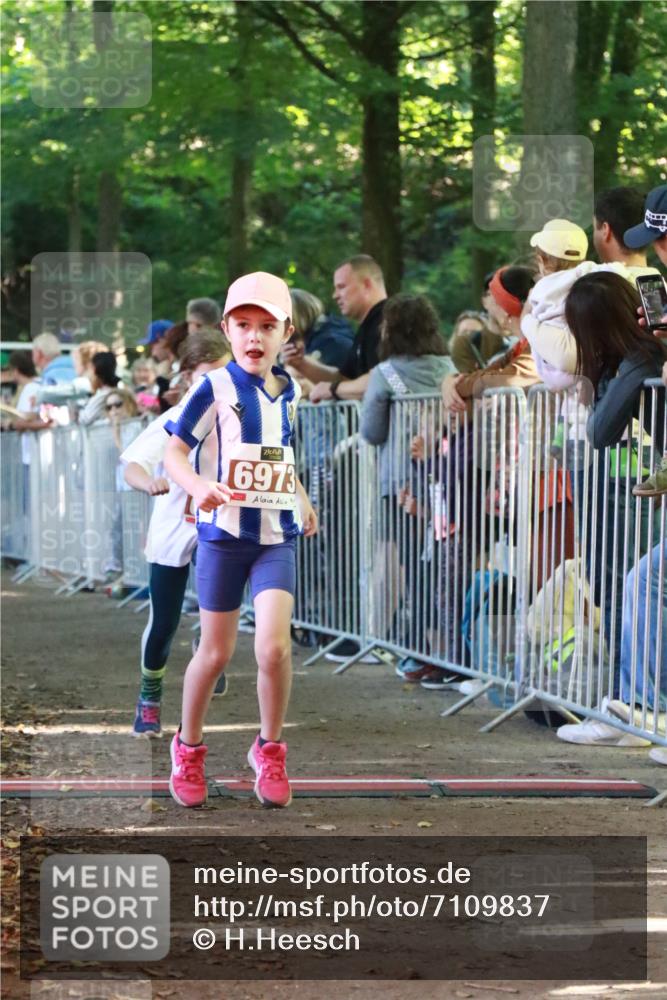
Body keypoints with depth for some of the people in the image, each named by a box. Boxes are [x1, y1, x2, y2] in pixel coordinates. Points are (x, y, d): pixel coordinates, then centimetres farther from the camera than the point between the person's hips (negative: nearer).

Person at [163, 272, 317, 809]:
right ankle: (189, 749, 27)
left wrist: (303, 501, 21)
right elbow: (174, 451, -12)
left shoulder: (288, 391, 7)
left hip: (278, 536, 3)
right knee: (216, 653, 5)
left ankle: (270, 750, 8)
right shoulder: (214, 389, -9)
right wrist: (198, 487, -29)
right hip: (224, 534, -3)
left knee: (274, 647, -13)